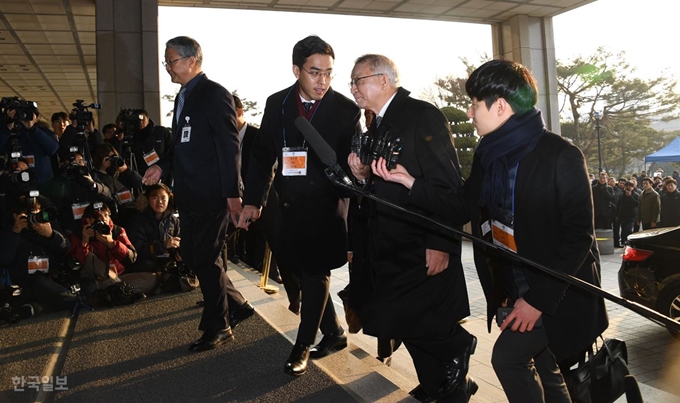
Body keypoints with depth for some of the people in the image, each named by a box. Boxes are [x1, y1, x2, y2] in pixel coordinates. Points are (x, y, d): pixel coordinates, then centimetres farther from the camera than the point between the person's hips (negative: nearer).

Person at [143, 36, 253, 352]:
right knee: (191, 255, 14)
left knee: (206, 258, -1)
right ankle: (236, 306, 29)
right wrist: (162, 166, 6)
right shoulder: (183, 96, 16)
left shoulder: (215, 94, -11)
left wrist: (233, 193, -19)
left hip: (210, 193, -9)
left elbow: (229, 147, -16)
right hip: (188, 192, 9)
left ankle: (217, 327, 16)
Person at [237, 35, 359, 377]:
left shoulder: (345, 110, -7)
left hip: (326, 205, -4)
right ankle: (333, 333, 32)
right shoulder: (277, 104, 2)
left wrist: (348, 196, -19)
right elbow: (262, 154, 5)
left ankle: (303, 345, 23)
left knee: (315, 271, 4)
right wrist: (252, 200, 2)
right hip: (290, 204, 4)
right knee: (295, 268, 11)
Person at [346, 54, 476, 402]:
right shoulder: (378, 124, 14)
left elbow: (449, 184, -18)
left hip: (423, 247, -8)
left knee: (385, 317, -13)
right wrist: (363, 175, -4)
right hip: (392, 247, 8)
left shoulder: (423, 115, -11)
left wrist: (441, 244, -22)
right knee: (415, 322, 14)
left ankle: (456, 346, 12)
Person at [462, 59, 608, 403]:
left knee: (507, 357, -12)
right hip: (514, 292, 7)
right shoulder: (486, 155, 2)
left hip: (559, 295, -7)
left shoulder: (560, 156, -18)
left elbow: (579, 236, -19)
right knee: (544, 374, 17)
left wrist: (539, 299, -22)